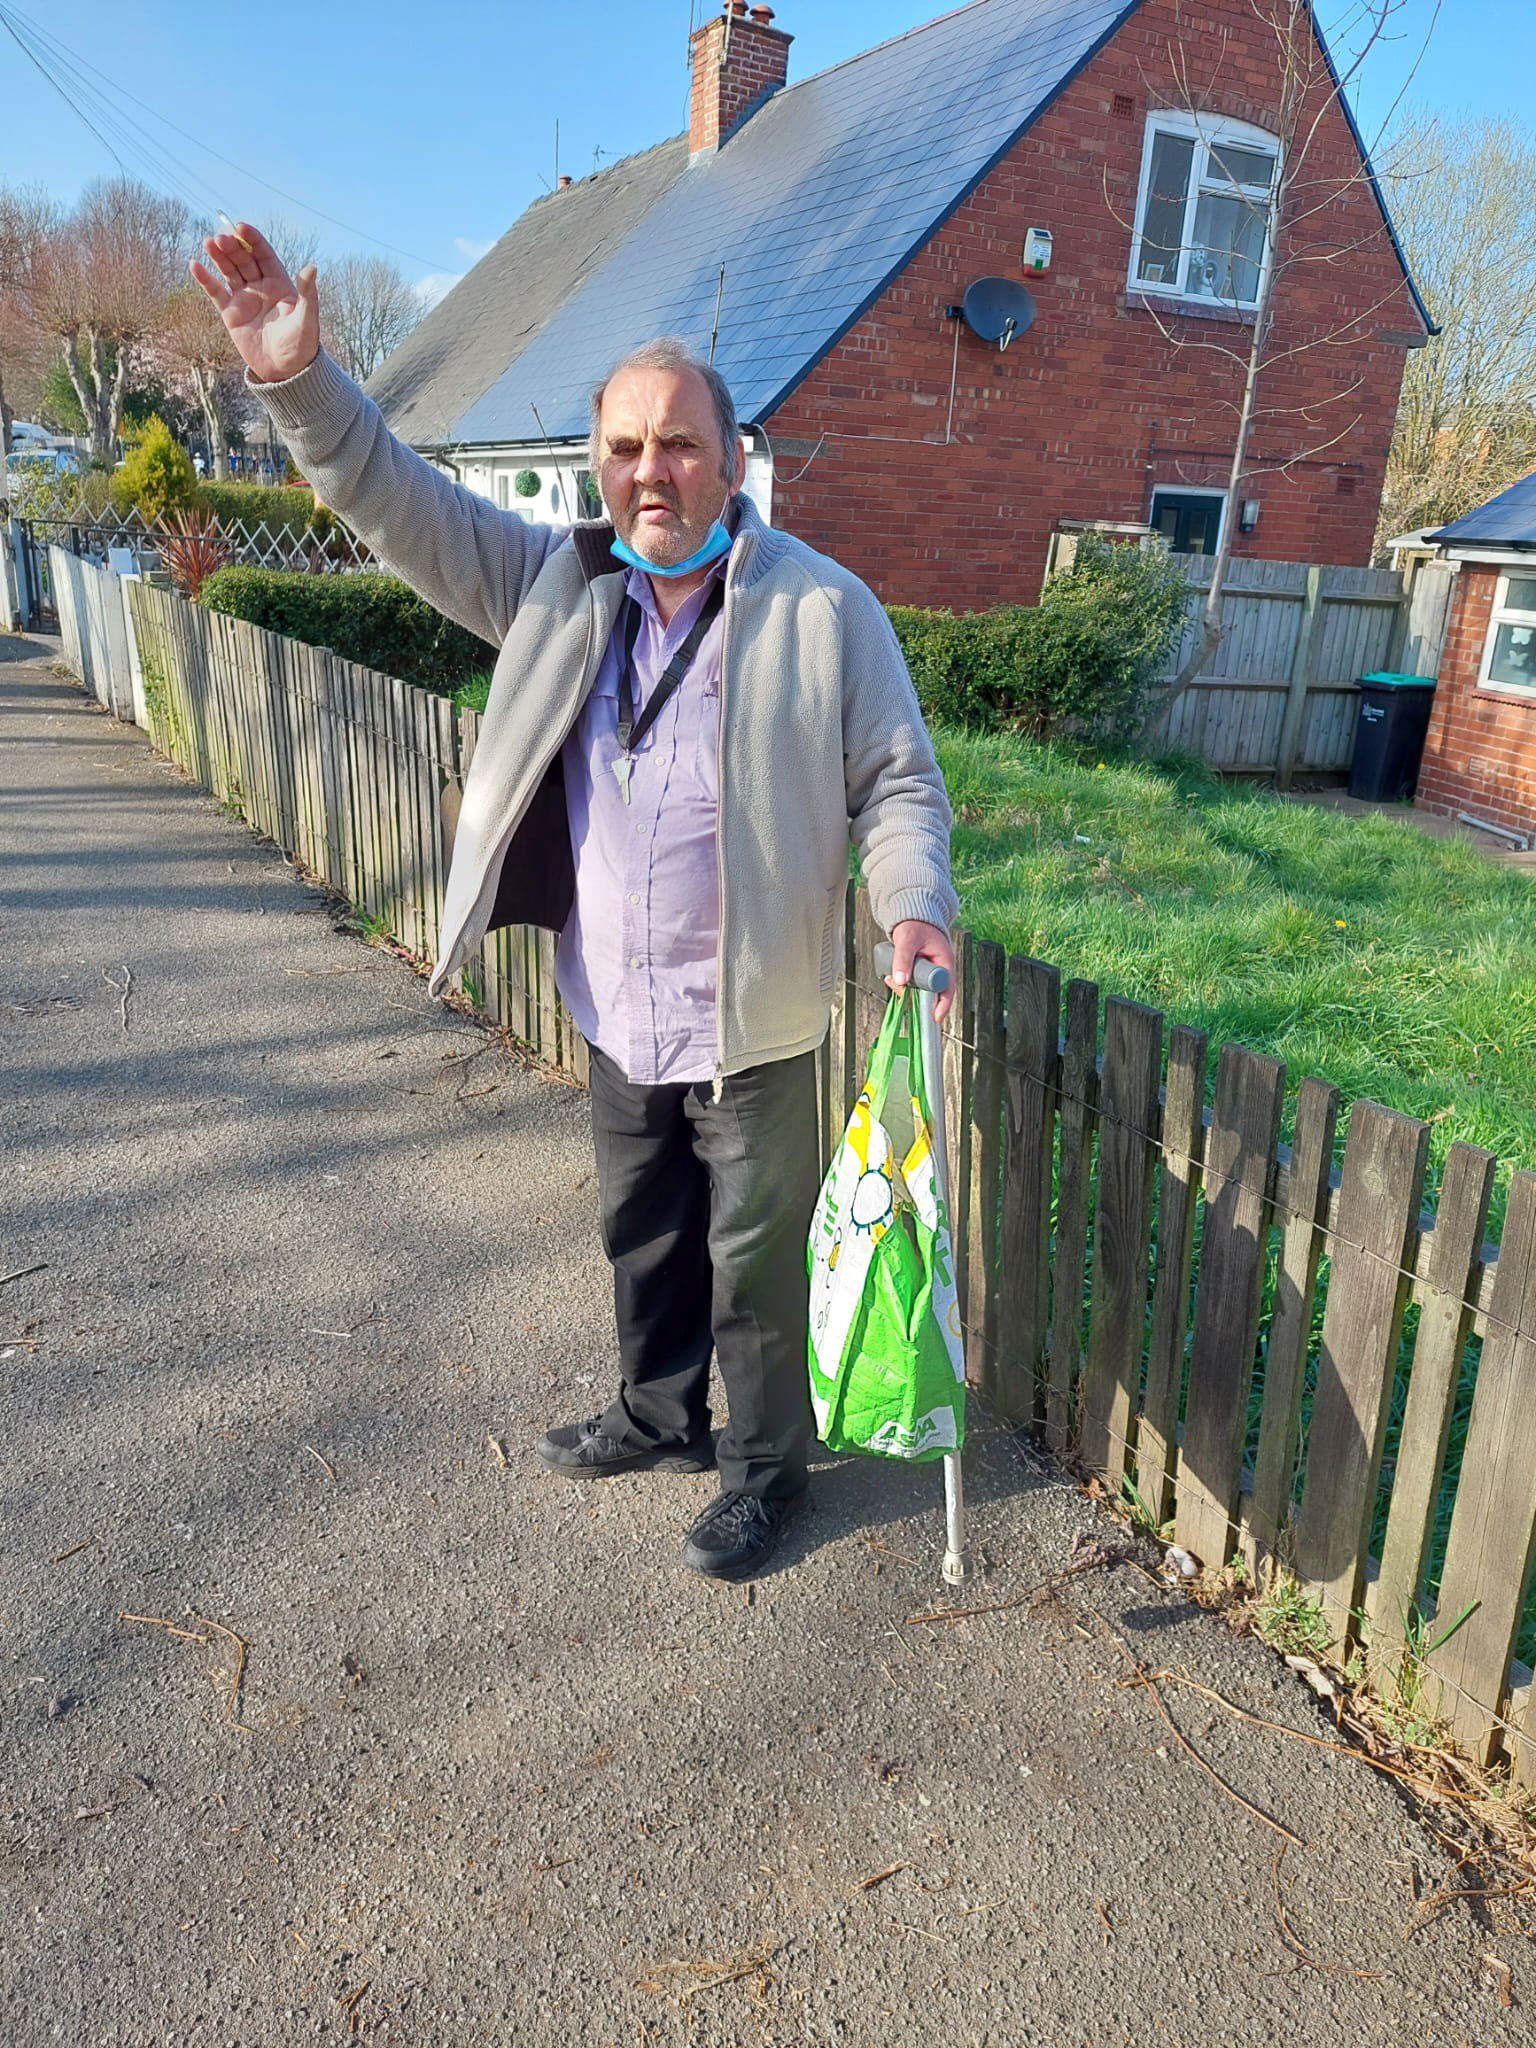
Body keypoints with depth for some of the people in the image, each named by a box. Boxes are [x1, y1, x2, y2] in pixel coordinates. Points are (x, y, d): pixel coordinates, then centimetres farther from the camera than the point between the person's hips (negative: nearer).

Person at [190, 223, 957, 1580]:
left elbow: (898, 782, -7)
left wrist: (914, 908, -23)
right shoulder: (556, 586, 2)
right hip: (615, 1016, 5)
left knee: (755, 1262, 11)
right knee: (643, 1239, 23)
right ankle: (661, 1414, 48)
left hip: (754, 1025, -5)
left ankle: (766, 1469, 34)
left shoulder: (825, 608, -10)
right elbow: (402, 506, 1)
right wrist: (300, 382, -13)